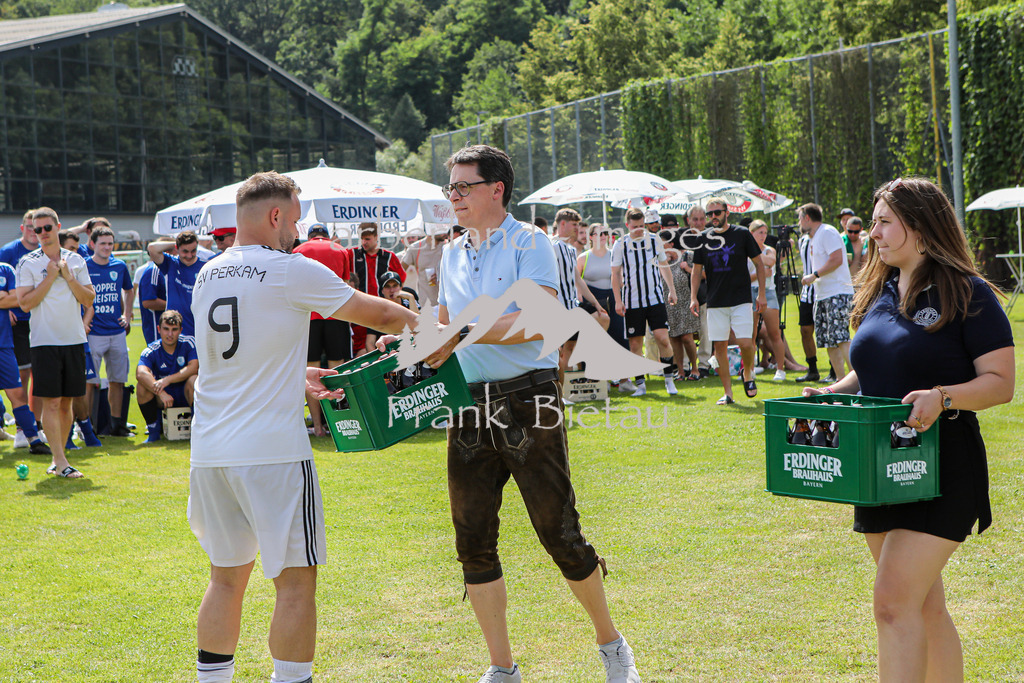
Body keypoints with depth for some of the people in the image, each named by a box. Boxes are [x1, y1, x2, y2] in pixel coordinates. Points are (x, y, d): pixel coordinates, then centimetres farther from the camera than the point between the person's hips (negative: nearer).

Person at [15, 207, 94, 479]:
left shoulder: (76, 260, 9)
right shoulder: (28, 263, -1)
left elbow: (89, 300, 5)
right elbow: (25, 303, -10)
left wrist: (68, 277, -7)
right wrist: (50, 277, -12)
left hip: (74, 339, 4)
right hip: (45, 341, -4)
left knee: (67, 402, 7)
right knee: (51, 402, -9)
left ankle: (58, 456, 17)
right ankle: (60, 462, -9)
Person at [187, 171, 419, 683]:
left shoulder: (208, 275, 11)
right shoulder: (293, 272, -8)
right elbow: (378, 315, 1)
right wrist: (423, 325, 19)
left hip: (209, 450, 7)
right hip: (272, 450, -7)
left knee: (226, 576, 16)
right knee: (296, 581, 2)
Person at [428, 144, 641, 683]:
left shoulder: (528, 244, -4)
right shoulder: (452, 255, 16)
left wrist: (462, 335, -22)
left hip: (527, 400, -6)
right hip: (470, 408, 6)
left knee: (559, 532, -1)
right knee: (473, 541, 4)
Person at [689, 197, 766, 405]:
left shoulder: (742, 234, 0)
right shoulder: (703, 238, 6)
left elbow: (759, 265, 5)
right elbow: (697, 271, 12)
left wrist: (761, 294, 1)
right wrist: (693, 298, 1)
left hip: (741, 299, -2)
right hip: (715, 302, 2)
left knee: (745, 343, -12)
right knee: (719, 346, 0)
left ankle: (748, 374, 18)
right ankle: (728, 393, 7)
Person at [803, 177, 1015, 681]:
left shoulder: (966, 294, -9)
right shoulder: (879, 294, 12)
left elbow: (1000, 382, -12)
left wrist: (942, 398, -28)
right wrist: (830, 393, 3)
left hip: (941, 471, -7)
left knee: (893, 601, -15)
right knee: (924, 605, 15)